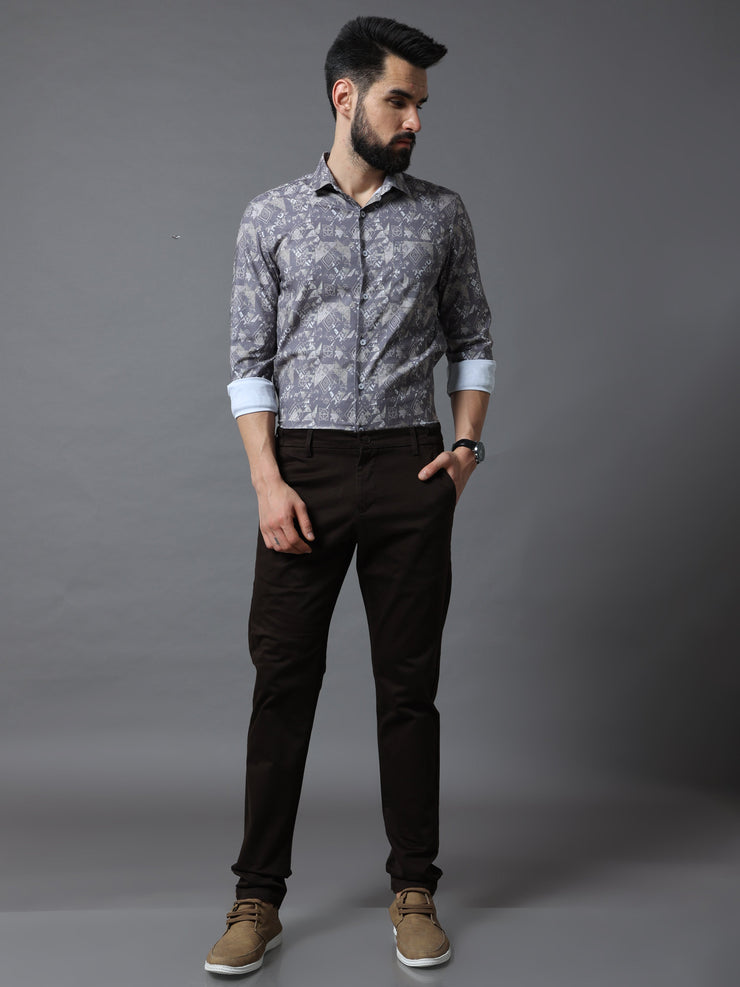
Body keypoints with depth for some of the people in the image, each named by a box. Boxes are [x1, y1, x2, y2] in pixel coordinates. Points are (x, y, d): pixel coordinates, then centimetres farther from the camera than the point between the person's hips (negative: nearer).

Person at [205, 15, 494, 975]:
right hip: (305, 468, -1)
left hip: (409, 466, 1)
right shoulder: (271, 217, 5)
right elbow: (250, 361, 2)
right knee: (283, 681, 2)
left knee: (409, 685, 6)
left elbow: (472, 340, 14)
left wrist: (468, 443, -1)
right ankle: (258, 897, 14)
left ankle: (415, 891, 19)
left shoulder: (442, 212, 9)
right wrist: (268, 482, -8)